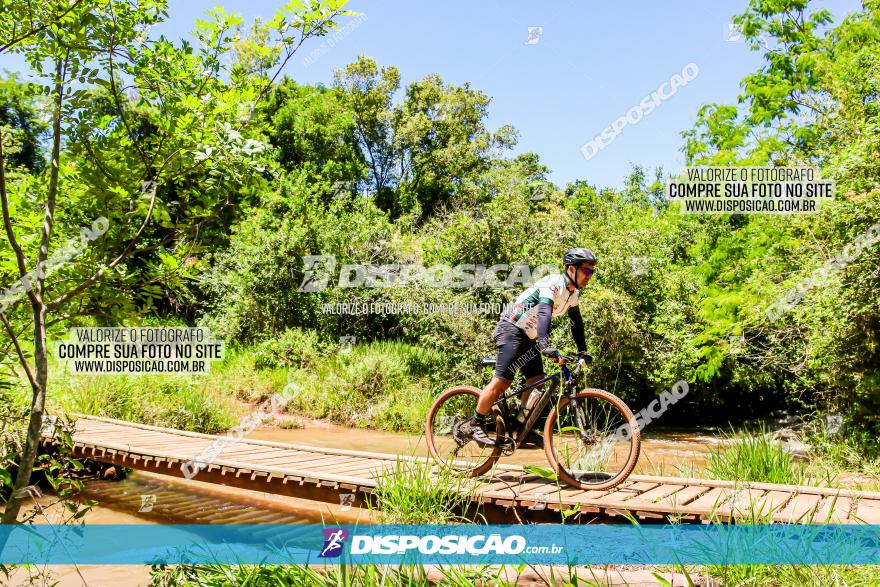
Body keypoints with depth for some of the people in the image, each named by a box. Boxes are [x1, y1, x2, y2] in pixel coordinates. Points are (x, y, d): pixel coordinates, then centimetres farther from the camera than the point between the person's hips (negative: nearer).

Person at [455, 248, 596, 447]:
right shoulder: (552, 284, -22)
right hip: (511, 329, -9)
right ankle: (473, 426, -7)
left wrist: (583, 350, 10)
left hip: (528, 338, 9)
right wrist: (545, 346, -51)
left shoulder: (573, 293, 8)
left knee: (536, 381, 2)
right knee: (503, 380, -16)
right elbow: (544, 313, -38)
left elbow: (576, 323, 18)